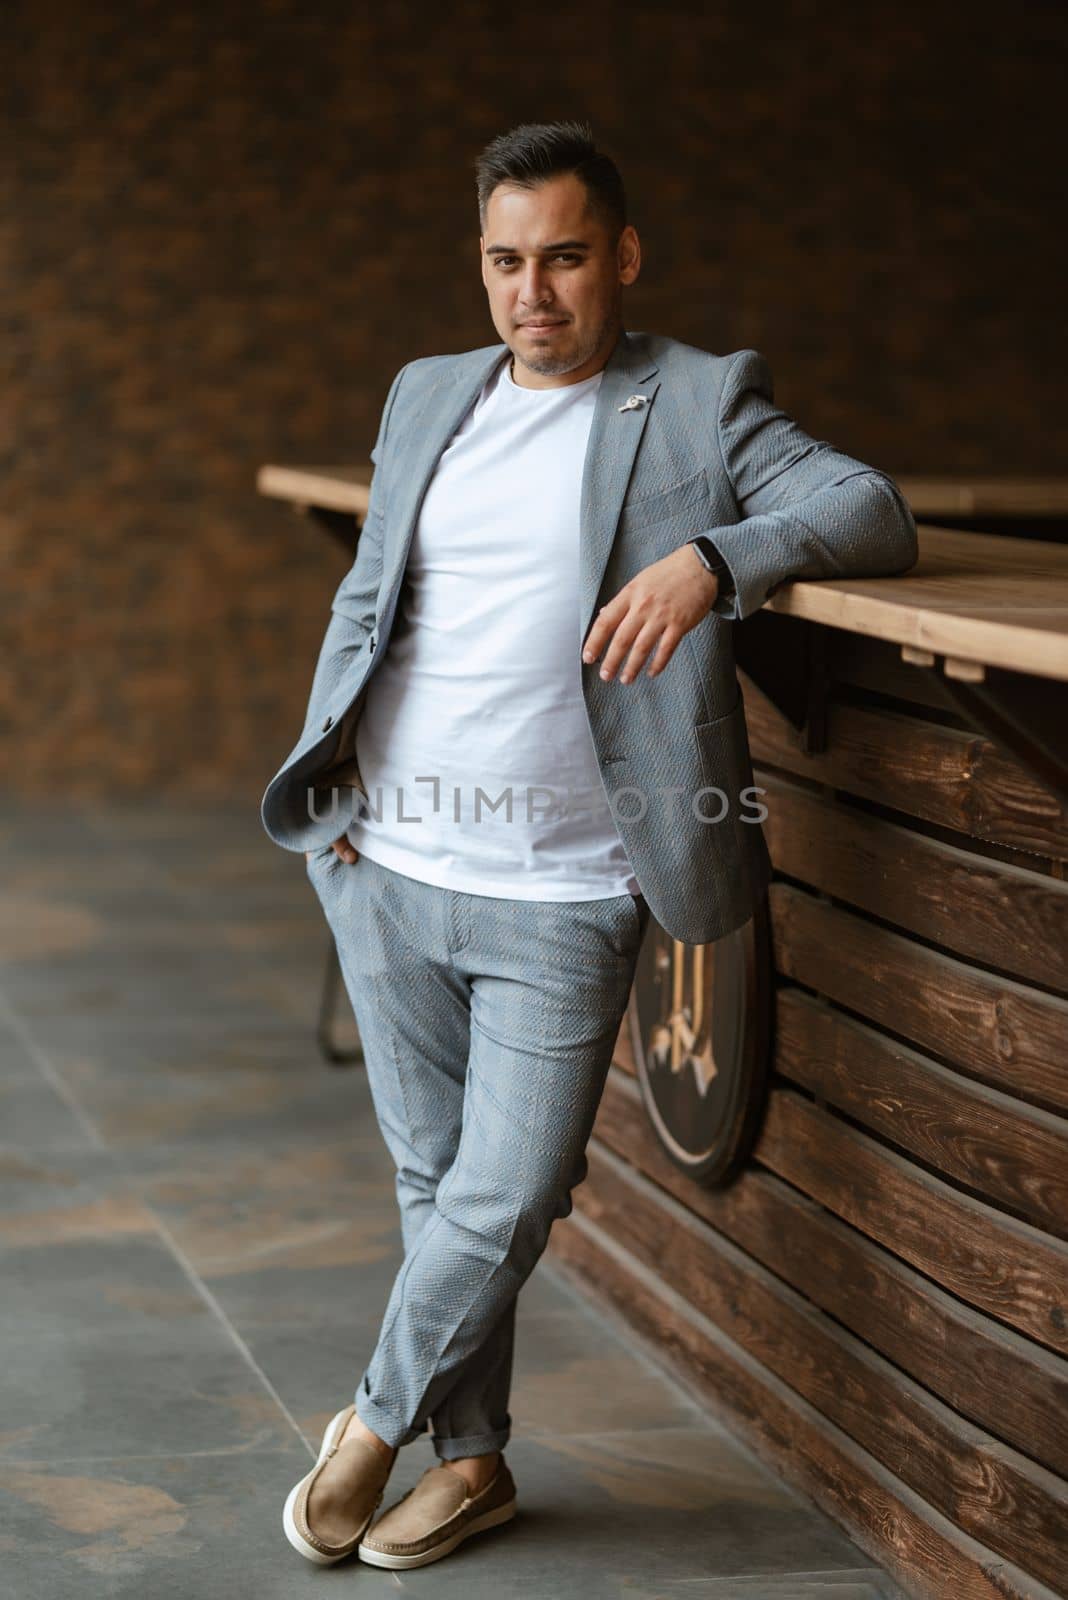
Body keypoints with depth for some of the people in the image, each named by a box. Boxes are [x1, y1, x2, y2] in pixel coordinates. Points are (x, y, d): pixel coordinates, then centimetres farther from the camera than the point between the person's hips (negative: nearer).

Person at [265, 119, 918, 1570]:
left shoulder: (701, 406, -3)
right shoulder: (427, 397, 12)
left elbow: (873, 513, -16)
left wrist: (713, 556, -33)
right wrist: (328, 759, 6)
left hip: (559, 903, -4)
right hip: (388, 868, 4)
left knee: (502, 1207, -1)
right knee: (434, 1180, 13)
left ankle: (376, 1422, 24)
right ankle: (471, 1461, 29)